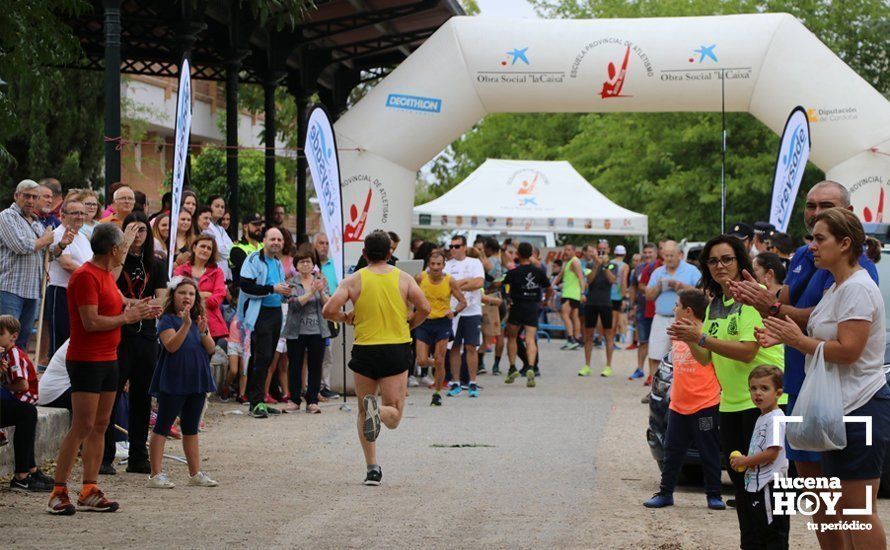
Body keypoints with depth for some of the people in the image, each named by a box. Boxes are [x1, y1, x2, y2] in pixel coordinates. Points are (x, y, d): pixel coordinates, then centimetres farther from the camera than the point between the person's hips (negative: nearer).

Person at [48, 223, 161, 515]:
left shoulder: (106, 275, 15)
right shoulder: (86, 276, -15)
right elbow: (91, 322, -22)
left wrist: (135, 312, 10)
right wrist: (127, 317, -11)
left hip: (108, 359, 10)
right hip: (86, 360, -10)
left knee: (100, 425, 8)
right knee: (82, 426, -11)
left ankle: (89, 492, 11)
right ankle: (59, 493, -8)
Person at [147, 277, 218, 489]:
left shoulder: (199, 320, 12)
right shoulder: (167, 320, -6)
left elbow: (211, 348, 4)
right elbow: (171, 346, -21)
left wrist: (203, 332, -14)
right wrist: (186, 324, -30)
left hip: (197, 380, 7)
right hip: (173, 382, -7)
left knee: (191, 428, 14)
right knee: (162, 427, -3)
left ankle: (195, 473, 19)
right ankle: (156, 474, -3)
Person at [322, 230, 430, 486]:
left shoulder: (354, 280, -2)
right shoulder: (403, 278, 1)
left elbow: (328, 311, -10)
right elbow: (424, 308, -7)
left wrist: (345, 318, 10)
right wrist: (408, 326, 11)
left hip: (365, 350, 0)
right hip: (397, 349, 0)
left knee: (363, 414, 16)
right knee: (394, 415, 7)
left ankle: (372, 468, 7)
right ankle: (379, 409, -28)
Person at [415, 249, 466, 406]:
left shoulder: (450, 281, -7)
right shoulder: (421, 278, -5)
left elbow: (463, 302, 1)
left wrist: (454, 312, -17)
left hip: (442, 322, -1)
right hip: (424, 322, 1)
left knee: (439, 362, -3)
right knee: (422, 361, -6)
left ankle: (437, 394, 12)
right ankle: (435, 364, 29)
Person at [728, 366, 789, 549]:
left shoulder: (775, 419, -15)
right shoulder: (761, 418, 16)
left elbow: (772, 452, -22)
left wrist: (745, 461, -12)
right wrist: (745, 460, 8)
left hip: (770, 486, -10)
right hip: (756, 485, 10)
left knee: (774, 534, -7)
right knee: (761, 533, 16)